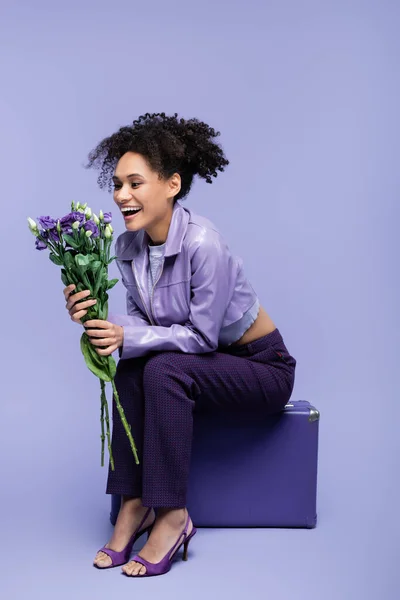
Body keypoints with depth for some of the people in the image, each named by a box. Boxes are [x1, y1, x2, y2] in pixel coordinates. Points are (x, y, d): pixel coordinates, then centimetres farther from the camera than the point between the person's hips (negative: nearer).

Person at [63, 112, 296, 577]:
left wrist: (129, 337, -30)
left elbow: (202, 335, -25)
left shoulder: (202, 243, -28)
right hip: (209, 364, 7)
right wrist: (98, 318, -22)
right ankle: (133, 503, -12)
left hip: (264, 366, -6)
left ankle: (172, 516, -20)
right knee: (131, 367, -19)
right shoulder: (128, 247, -5)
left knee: (164, 369, -29)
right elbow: (141, 320, -3)